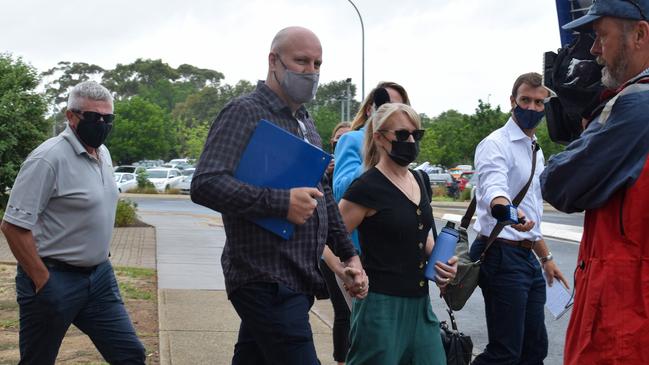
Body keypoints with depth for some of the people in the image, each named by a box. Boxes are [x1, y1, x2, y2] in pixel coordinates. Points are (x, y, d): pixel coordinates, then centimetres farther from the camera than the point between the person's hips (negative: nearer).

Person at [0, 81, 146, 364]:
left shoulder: (103, 153, 8)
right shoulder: (49, 158, -17)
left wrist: (99, 261, 16)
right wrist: (43, 282, -18)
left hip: (99, 276, 7)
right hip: (54, 279, -7)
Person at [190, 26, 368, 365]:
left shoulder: (305, 123, 19)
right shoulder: (245, 112, -9)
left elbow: (322, 196, 26)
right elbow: (204, 185, -21)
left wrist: (349, 254, 19)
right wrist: (282, 202, -24)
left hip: (296, 282, 8)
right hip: (267, 282, -8)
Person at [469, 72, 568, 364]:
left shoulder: (536, 150, 18)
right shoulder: (496, 144, -11)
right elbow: (492, 190, -32)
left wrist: (546, 257, 26)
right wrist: (506, 210, -53)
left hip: (527, 256, 9)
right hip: (502, 254, -9)